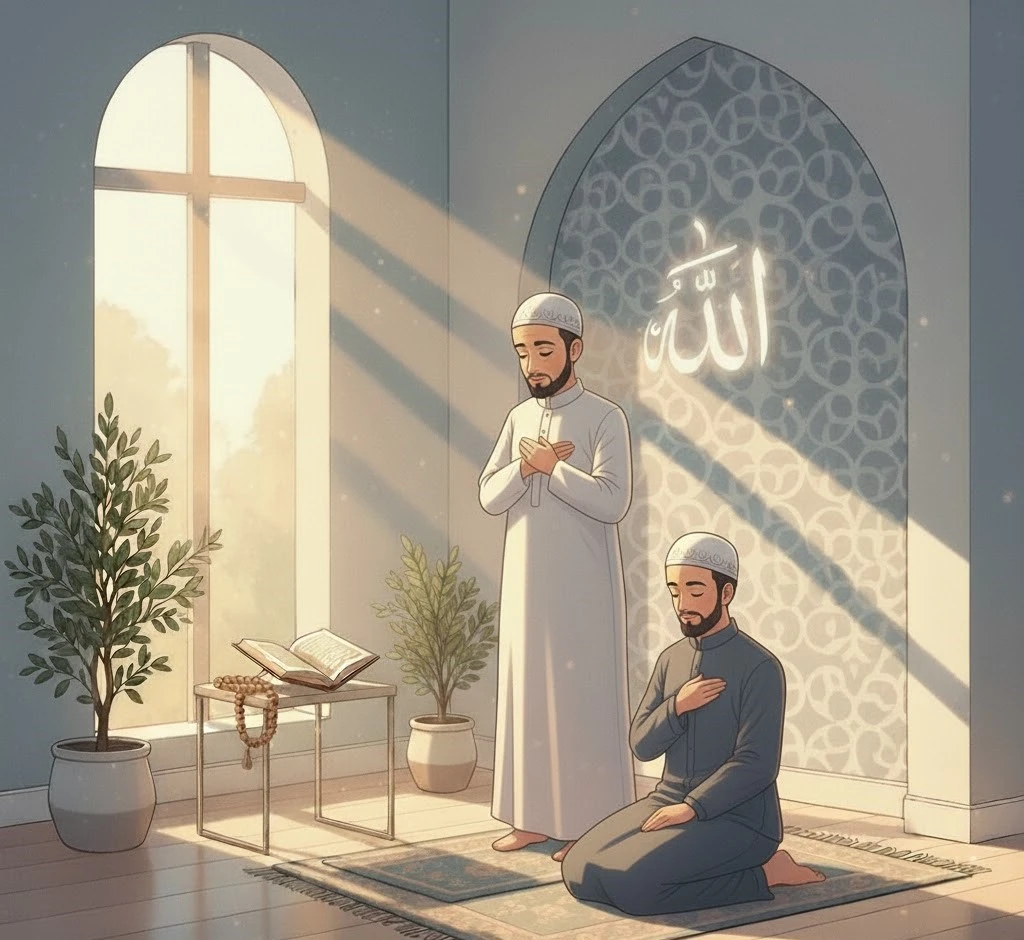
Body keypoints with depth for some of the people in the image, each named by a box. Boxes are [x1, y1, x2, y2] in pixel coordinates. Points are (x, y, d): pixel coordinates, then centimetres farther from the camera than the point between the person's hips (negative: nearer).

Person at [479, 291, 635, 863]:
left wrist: (548, 465, -14)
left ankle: (592, 823, 4)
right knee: (528, 693, 9)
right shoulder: (520, 418, 11)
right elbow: (490, 497, 3)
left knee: (585, 698, -2)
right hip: (527, 584, 6)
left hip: (583, 586, -6)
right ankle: (536, 816, 17)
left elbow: (612, 500, -20)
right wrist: (526, 465, -14)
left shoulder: (605, 419, -7)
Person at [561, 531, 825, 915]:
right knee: (579, 871, -12)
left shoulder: (759, 667, -12)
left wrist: (692, 807, -21)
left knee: (631, 884, -27)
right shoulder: (671, 659, 9)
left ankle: (761, 873, -8)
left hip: (736, 817, -7)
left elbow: (756, 764, -16)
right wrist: (676, 706, -12)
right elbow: (641, 745, 6)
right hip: (668, 802, 7)